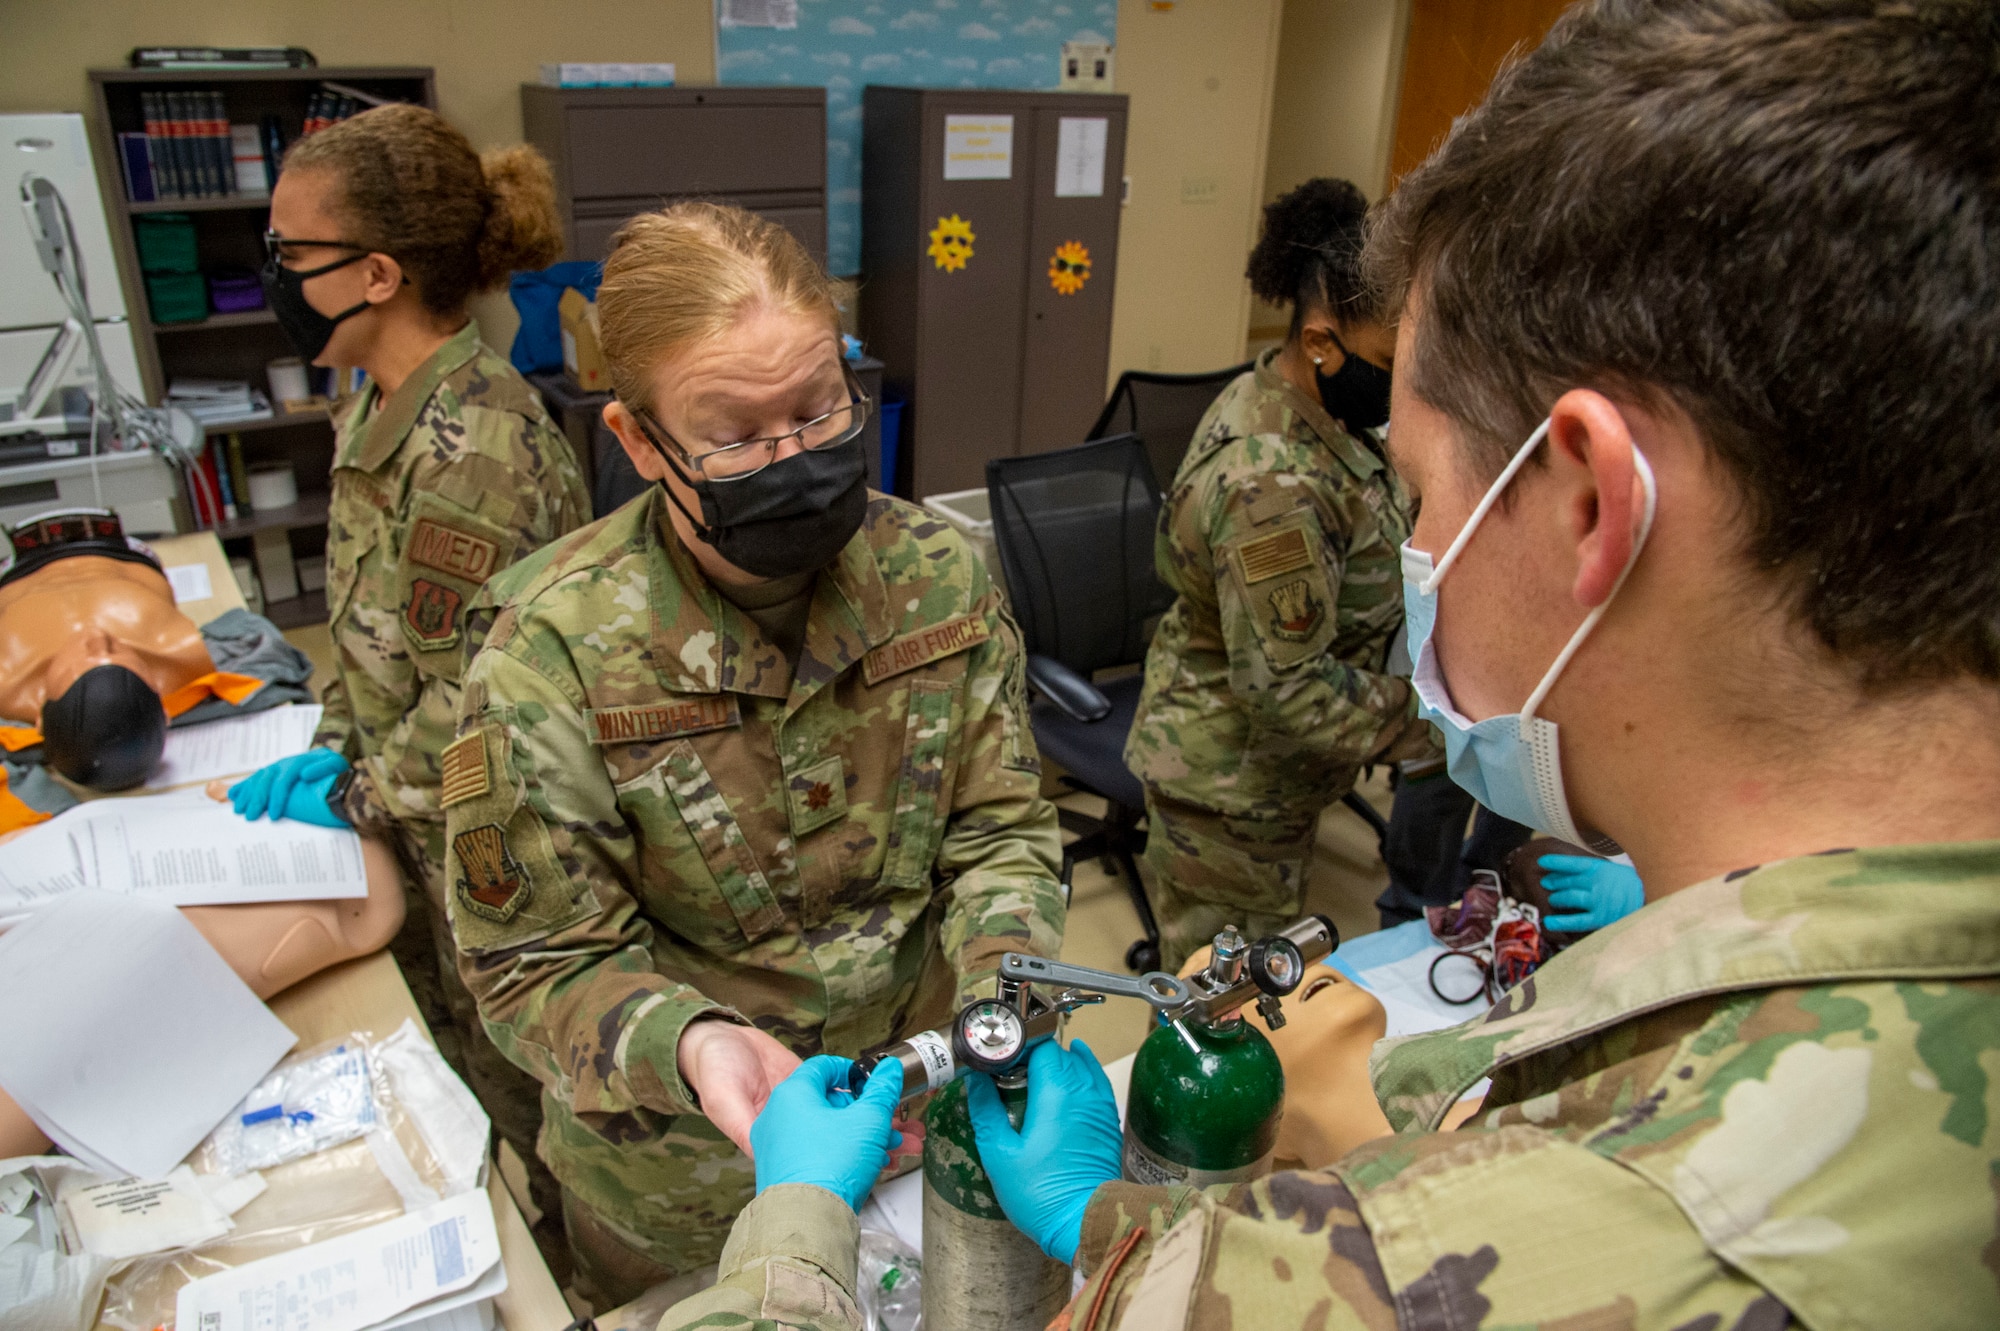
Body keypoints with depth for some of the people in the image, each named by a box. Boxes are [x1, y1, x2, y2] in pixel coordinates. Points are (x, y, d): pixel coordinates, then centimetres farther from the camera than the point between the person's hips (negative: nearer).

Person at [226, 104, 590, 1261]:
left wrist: (349, 796, -12)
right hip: (424, 832, 9)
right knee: (462, 1064, 25)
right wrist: (329, 749, 4)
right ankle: (569, 1248, 49)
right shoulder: (383, 410, 3)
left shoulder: (473, 446, -28)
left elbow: (477, 702, -25)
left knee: (526, 1089, 12)